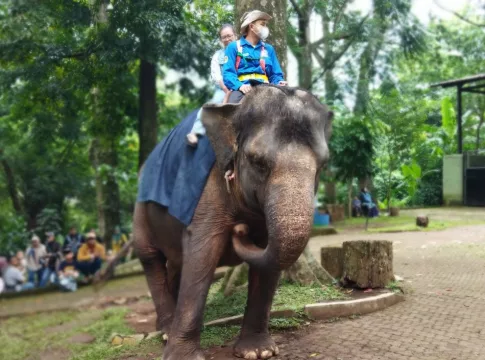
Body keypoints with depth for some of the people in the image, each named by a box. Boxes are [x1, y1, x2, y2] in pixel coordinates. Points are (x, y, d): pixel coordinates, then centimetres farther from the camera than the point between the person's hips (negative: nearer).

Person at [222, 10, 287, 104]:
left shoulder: (269, 49, 24)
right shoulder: (234, 47, 12)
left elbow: (276, 75, 20)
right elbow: (228, 72, 0)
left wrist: (279, 83, -5)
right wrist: (240, 85, -21)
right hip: (243, 89, -3)